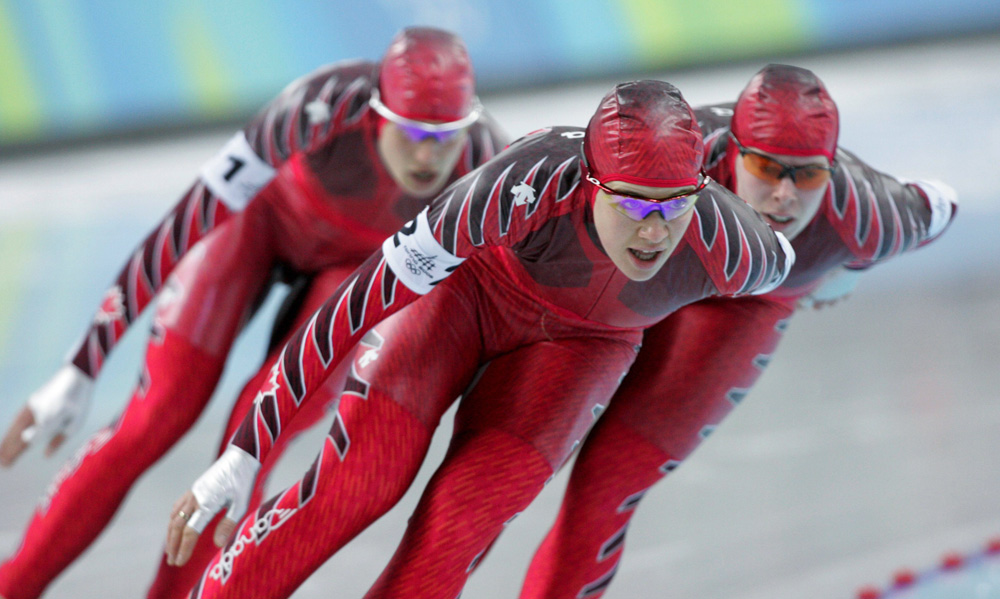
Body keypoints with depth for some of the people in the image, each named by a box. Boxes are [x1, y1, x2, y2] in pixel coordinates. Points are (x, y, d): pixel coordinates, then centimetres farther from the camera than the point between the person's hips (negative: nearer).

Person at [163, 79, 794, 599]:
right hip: (473, 279, -2)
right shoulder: (525, 183, -42)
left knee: (457, 530, -18)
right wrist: (244, 456, -35)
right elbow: (362, 300, -37)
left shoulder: (724, 252, -33)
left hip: (578, 343, 2)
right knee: (355, 479, -20)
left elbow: (777, 258, -6)